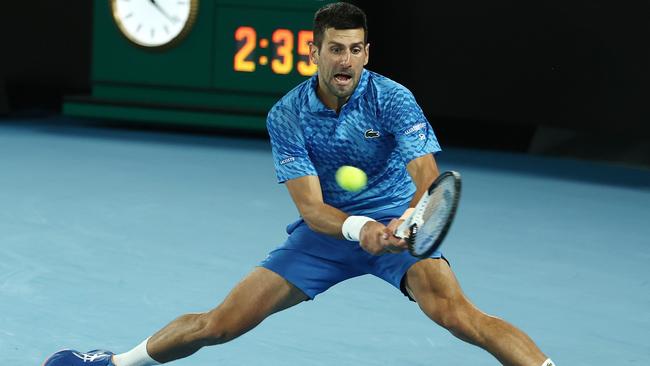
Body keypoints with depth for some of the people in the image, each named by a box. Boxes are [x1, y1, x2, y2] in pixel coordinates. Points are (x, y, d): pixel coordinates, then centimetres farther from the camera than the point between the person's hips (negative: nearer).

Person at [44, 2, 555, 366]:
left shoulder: (393, 100, -19)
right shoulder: (287, 116, -13)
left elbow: (428, 179, -29)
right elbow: (311, 207, -18)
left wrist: (410, 221, -52)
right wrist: (359, 228, -39)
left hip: (397, 224, -2)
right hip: (328, 227, 2)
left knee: (456, 313, -31)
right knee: (222, 323, -1)